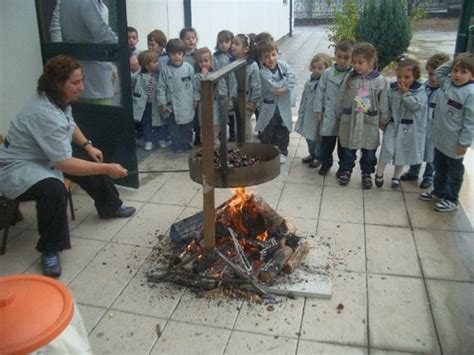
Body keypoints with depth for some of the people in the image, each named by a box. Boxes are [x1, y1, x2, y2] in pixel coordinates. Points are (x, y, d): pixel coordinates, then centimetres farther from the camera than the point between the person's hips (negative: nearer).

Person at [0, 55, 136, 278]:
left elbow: (70, 125, 18)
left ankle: (110, 207, 33)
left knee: (92, 164, 8)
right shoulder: (45, 114, -34)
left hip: (44, 158, 10)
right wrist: (107, 169, -29)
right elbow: (66, 165, -34)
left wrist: (88, 146, 2)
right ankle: (50, 250, -18)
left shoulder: (58, 99, -5)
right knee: (53, 189, -37)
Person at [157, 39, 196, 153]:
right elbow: (161, 87, -3)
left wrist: (195, 99, 2)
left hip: (187, 104, 1)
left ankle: (186, 145, 29)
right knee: (174, 128, 7)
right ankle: (177, 147, 21)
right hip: (172, 105, -1)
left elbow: (194, 85, 3)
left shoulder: (189, 68, -4)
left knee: (187, 126, 13)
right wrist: (162, 103, -5)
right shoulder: (165, 69, -6)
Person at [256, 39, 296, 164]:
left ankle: (282, 152, 29)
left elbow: (292, 81, -13)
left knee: (283, 130, 13)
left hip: (283, 105, 3)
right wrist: (286, 79, -16)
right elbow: (274, 87, -27)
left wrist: (285, 88, -26)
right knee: (266, 131, 10)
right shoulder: (263, 72, -18)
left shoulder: (283, 65, -5)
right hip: (269, 106, -3)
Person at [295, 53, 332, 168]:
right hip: (308, 115, 7)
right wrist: (301, 111, 16)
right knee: (309, 136, 19)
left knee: (318, 138, 9)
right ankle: (312, 154, 38)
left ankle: (318, 156, 28)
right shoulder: (309, 82, 4)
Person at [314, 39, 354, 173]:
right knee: (326, 142, 12)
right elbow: (320, 91, 3)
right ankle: (326, 163, 32)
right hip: (329, 116, 2)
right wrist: (319, 109, 1)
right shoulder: (327, 73, -2)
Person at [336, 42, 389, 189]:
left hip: (370, 123, -1)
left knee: (369, 151, 12)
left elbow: (383, 103, -2)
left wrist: (384, 120, 1)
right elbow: (341, 98, 4)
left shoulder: (380, 80, -9)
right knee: (347, 149, 14)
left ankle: (367, 174, 31)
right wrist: (338, 114, 8)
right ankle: (345, 171, 33)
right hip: (349, 120, 1)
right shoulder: (350, 78, -4)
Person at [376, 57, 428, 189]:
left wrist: (406, 93, -21)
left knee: (403, 152, 12)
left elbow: (416, 106, -21)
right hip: (392, 124, 0)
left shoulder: (419, 90, -8)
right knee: (388, 149, -13)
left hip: (409, 128, 0)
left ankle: (396, 177, 29)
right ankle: (379, 173, 7)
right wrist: (383, 121, -3)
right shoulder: (391, 88, -4)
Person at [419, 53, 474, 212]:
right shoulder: (447, 83, -2)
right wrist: (452, 62, 2)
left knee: (454, 171, 12)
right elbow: (438, 72, 18)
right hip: (440, 137, 7)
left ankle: (451, 199, 27)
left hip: (454, 142, -7)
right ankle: (438, 191, 43)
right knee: (439, 167, 24)